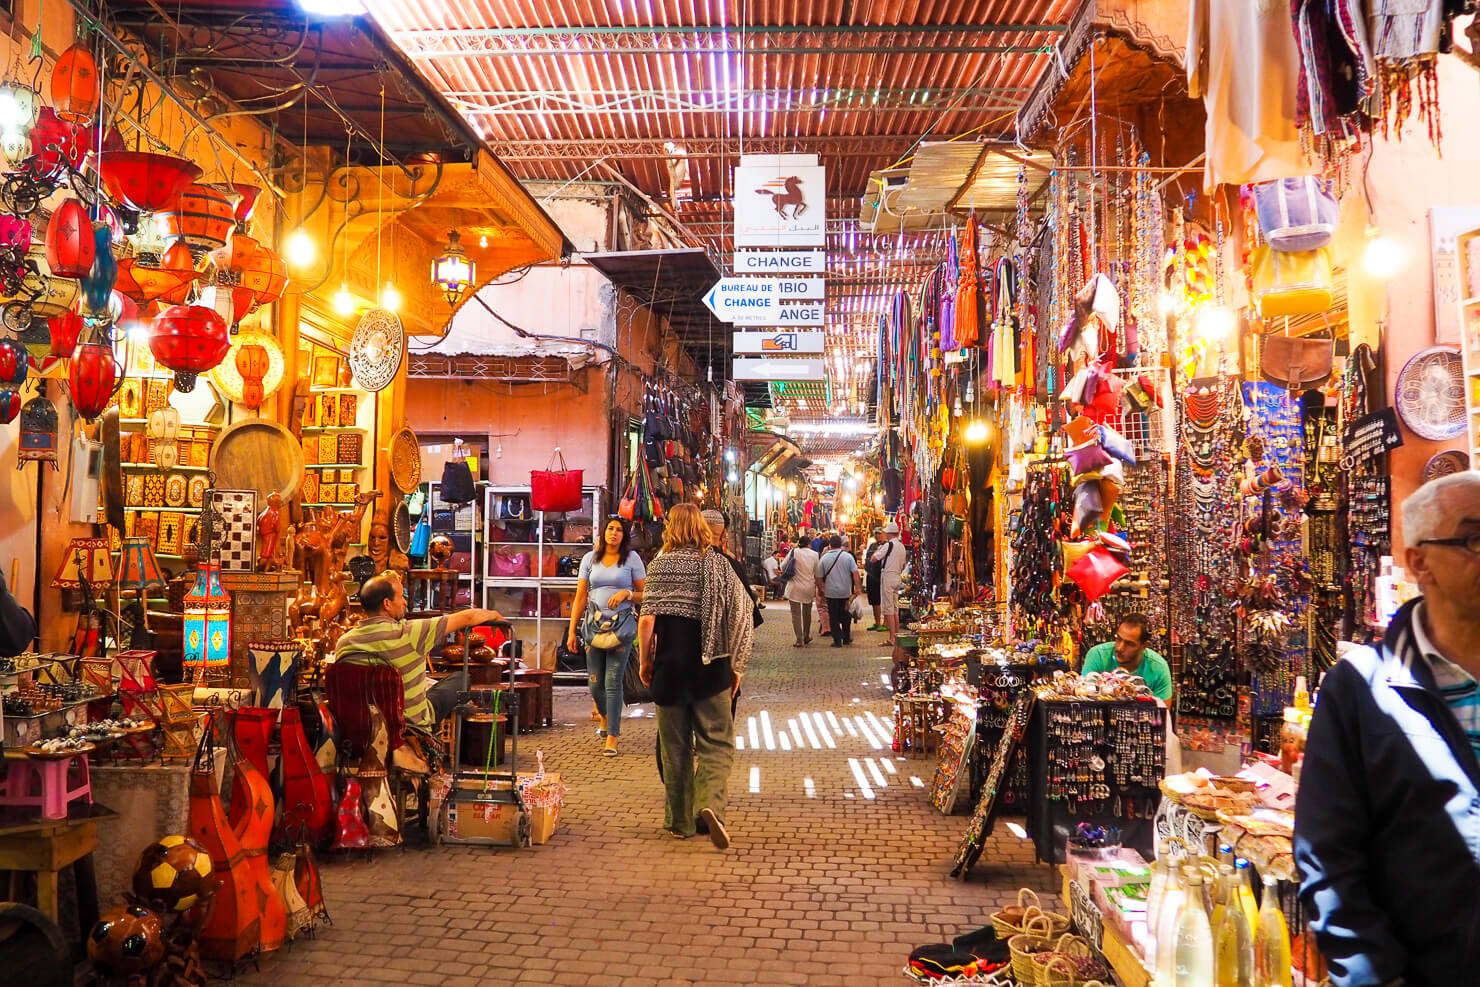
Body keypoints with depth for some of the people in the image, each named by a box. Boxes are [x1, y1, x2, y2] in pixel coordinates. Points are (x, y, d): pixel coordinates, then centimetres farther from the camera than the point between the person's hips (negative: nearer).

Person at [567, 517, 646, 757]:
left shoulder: (632, 558, 4)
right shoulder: (590, 558, 10)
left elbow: (644, 594, 6)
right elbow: (580, 597, 9)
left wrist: (626, 594, -14)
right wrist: (572, 630, 4)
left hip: (622, 623, -3)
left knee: (613, 681, -8)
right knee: (594, 683, 5)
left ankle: (612, 737, -3)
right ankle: (604, 715, 38)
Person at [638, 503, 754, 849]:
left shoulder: (660, 565, -2)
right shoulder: (719, 564, 1)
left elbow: (647, 619, -8)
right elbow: (740, 617, -2)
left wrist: (644, 662, 4)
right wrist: (736, 666, 6)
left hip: (670, 664, 0)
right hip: (711, 665, 0)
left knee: (675, 746, 11)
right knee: (716, 742, 5)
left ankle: (680, 821, 17)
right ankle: (710, 803, -18)